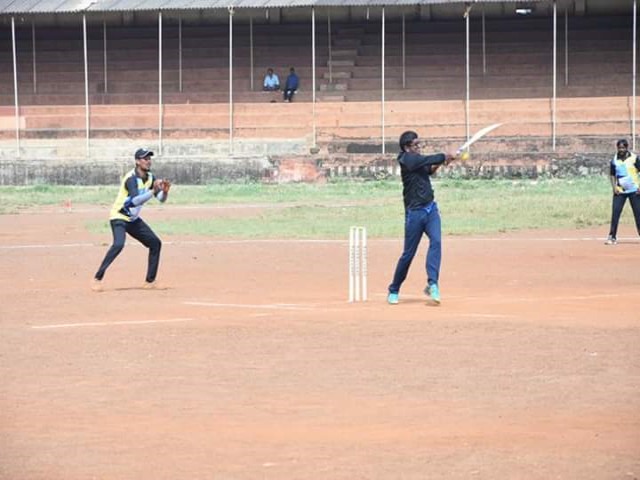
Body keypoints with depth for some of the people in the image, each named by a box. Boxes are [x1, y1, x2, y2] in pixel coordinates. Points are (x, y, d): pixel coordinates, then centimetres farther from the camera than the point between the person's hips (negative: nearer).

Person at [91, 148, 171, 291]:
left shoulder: (150, 178, 1)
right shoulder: (131, 179, -23)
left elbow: (161, 199, 0)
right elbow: (135, 201, -37)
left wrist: (164, 191, -22)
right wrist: (153, 191, -44)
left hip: (133, 219, 8)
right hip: (119, 218, -8)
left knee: (155, 243, 6)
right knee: (118, 244, -31)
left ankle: (150, 281, 15)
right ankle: (98, 278, -25)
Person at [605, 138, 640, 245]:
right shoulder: (614, 160, 3)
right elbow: (612, 175, 11)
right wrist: (614, 187, -4)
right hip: (620, 191, 2)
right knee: (615, 213, -6)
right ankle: (612, 237, -3)